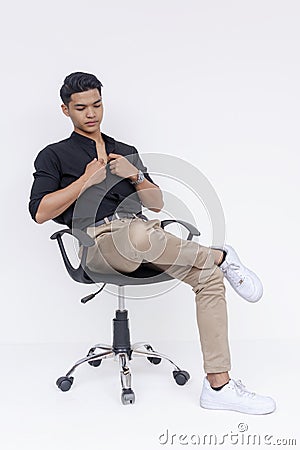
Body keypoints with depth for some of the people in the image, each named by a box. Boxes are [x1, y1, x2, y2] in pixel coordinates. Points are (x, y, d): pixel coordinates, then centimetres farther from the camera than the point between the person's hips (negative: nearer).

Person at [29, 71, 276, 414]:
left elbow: (157, 203, 22)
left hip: (142, 231, 6)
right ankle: (220, 256, -16)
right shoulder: (54, 155, 13)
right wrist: (87, 180, -5)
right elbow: (40, 212, -1)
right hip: (100, 240, -5)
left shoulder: (126, 152, 27)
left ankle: (218, 386, -14)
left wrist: (136, 176, 2)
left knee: (210, 277, -17)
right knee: (139, 236, -42)